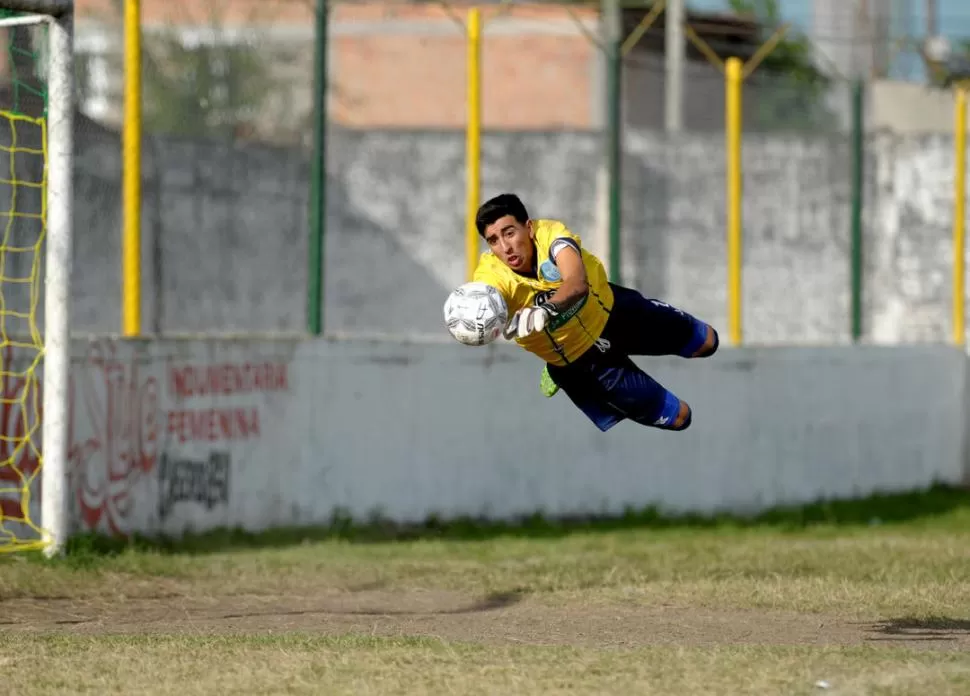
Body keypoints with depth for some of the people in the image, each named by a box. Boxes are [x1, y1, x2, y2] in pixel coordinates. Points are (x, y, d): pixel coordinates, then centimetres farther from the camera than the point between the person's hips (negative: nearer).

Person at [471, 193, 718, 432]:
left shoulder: (550, 234, -33)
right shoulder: (491, 275, -33)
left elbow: (577, 283, -53)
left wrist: (546, 309, -73)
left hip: (612, 311, 1)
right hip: (584, 361, -1)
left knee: (705, 342, 23)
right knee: (678, 416, 7)